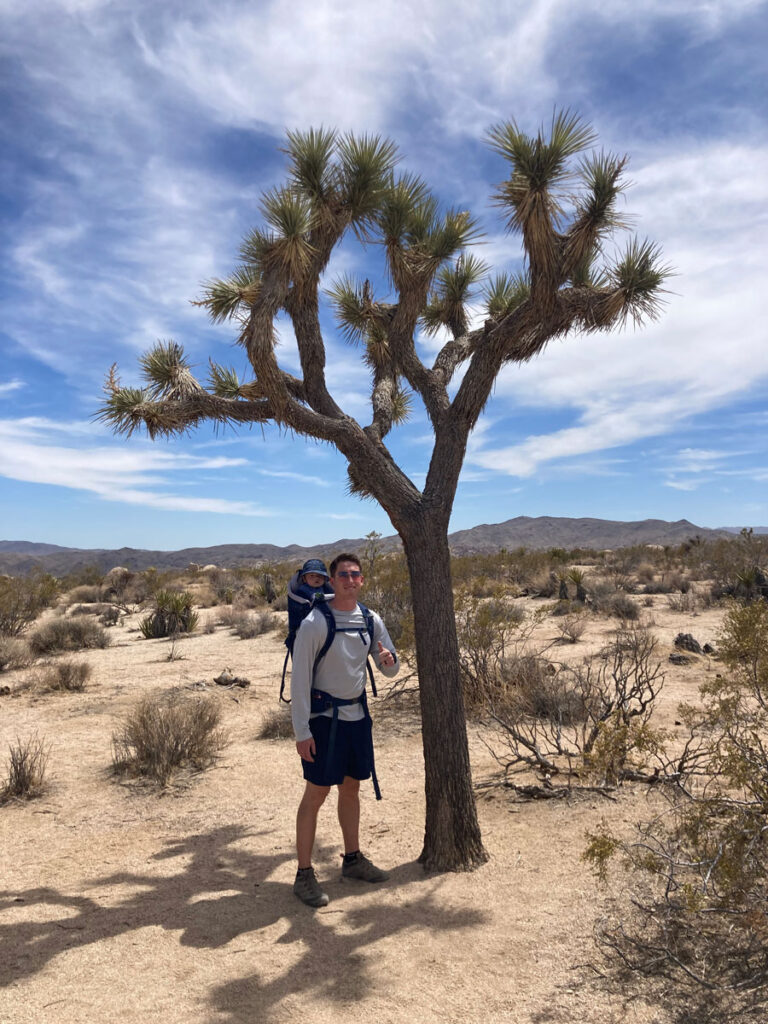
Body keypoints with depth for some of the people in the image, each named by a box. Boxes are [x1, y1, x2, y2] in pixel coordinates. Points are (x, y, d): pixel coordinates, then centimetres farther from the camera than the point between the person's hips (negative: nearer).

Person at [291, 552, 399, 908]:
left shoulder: (371, 620, 2)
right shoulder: (314, 623, -16)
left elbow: (391, 670, 9)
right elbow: (299, 678, -15)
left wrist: (389, 660, -16)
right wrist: (301, 731, -17)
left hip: (357, 714, 6)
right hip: (324, 717, -6)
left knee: (351, 788, 18)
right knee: (316, 794, -1)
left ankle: (353, 858, 35)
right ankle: (304, 875, 12)